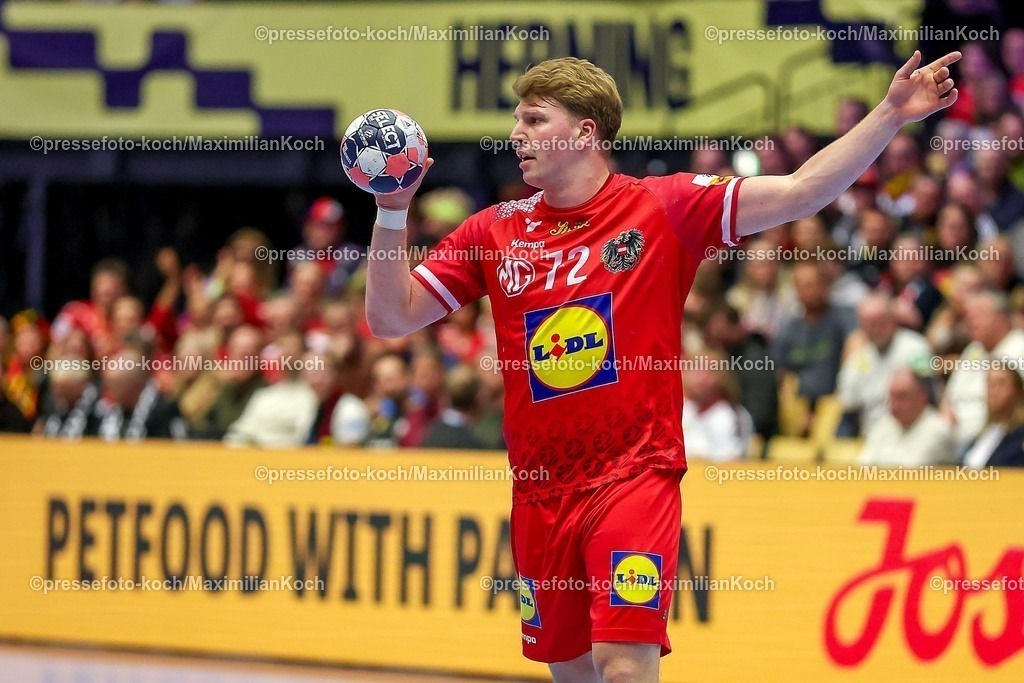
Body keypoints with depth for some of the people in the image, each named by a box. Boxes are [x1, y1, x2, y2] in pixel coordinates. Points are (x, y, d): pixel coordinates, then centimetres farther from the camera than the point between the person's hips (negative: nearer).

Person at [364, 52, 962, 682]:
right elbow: (392, 318, 5)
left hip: (634, 478, -4)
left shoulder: (664, 209, -3)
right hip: (540, 490, 4)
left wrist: (891, 116, -17)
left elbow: (800, 193, -8)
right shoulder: (495, 233, 7)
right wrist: (393, 213, -8)